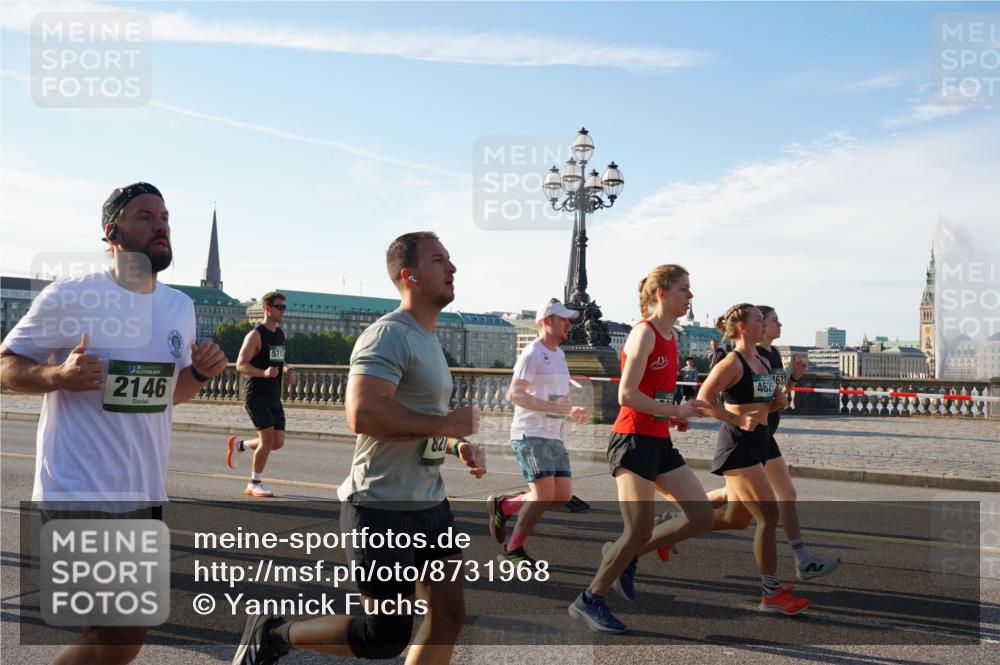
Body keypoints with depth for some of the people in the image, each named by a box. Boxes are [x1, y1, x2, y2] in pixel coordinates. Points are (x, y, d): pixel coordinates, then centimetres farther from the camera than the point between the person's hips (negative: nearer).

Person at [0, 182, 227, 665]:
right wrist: (59, 375, -23)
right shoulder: (69, 297, -11)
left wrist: (201, 373, -3)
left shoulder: (181, 306, 8)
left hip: (146, 493, 7)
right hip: (80, 493, -7)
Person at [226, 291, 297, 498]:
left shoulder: (280, 334, 14)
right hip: (256, 395, -8)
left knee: (278, 441, 4)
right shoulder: (255, 335, -10)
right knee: (268, 438, -12)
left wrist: (288, 371, 7)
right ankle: (254, 484, 5)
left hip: (274, 395, 8)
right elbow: (241, 365, -14)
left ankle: (239, 445, 29)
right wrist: (264, 372, -28)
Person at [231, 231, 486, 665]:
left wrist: (457, 447, 6)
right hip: (382, 508, -9)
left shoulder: (429, 340, 15)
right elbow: (363, 413, -31)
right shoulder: (390, 334, -17)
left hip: (429, 503, 9)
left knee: (448, 613, 9)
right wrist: (447, 424, -21)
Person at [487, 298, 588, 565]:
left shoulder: (559, 354, 18)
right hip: (530, 435, -9)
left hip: (554, 437, 9)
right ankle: (513, 550, 3)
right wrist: (553, 407, -26)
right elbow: (514, 394, -20)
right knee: (544, 493, -15)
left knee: (563, 495, 2)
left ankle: (502, 506, 19)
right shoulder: (532, 354, -11)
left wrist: (571, 411, 7)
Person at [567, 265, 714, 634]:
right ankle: (590, 601, 11)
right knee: (639, 531, -8)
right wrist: (677, 412, -16)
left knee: (702, 516, 4)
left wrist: (677, 415, 7)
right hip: (633, 439, -9)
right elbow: (627, 395, -21)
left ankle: (625, 555, 18)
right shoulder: (645, 332, -13)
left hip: (659, 441, 9)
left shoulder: (670, 336, 14)